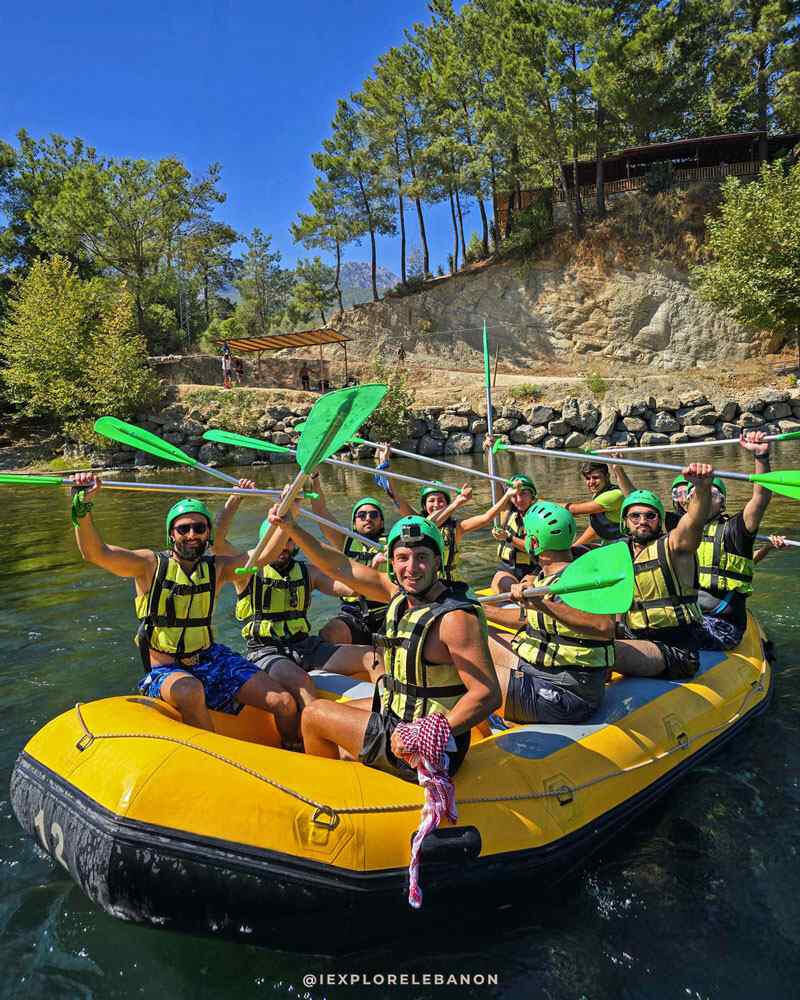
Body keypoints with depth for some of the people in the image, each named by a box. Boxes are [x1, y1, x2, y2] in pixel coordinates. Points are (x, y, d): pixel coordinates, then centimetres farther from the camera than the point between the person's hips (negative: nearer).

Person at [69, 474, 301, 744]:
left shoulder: (216, 568, 5)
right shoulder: (150, 565, -6)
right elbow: (95, 552, -20)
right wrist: (83, 505, -35)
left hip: (212, 659, 4)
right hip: (166, 670, -3)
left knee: (285, 704, -11)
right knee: (191, 691, -41)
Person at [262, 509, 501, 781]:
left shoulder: (456, 618, -26)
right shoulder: (400, 593, -3)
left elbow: (488, 694, -29)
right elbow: (339, 567, 1)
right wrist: (291, 528, -7)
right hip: (401, 720, 8)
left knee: (314, 714, 3)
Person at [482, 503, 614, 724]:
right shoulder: (547, 578, 7)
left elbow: (604, 627, -42)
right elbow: (530, 619, 23)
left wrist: (543, 604, -49)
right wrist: (482, 610, 29)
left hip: (561, 696, -10)